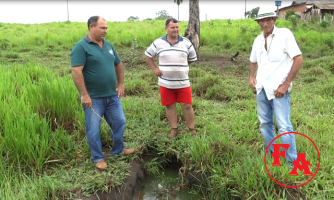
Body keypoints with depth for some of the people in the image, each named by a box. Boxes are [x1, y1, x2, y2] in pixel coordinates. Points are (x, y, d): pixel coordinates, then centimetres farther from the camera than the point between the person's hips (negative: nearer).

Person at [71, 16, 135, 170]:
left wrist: (121, 84, 12)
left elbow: (118, 64, 19)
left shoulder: (108, 45, 9)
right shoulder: (81, 47, -12)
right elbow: (76, 72, -20)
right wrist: (84, 95, -23)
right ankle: (98, 158, 22)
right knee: (93, 130, 5)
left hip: (112, 95, 7)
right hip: (93, 98, -6)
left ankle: (119, 149, 36)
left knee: (119, 122, 15)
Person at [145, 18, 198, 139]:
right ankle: (174, 129, 22)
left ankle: (192, 129, 17)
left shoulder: (186, 42, -1)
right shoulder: (158, 43, -2)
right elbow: (148, 55, 11)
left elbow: (192, 58, 12)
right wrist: (154, 68, 1)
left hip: (183, 82, 0)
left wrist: (180, 66, 9)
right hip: (165, 83, 1)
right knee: (170, 106, 9)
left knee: (187, 105, 2)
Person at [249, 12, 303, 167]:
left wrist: (285, 85, -14)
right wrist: (251, 76, 4)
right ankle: (270, 154, 31)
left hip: (278, 89, -6)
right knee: (265, 123, 14)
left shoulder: (284, 34, -9)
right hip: (261, 89, 6)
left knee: (284, 126, -7)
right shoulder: (258, 40, 9)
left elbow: (298, 59, -11)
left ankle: (293, 162, 6)